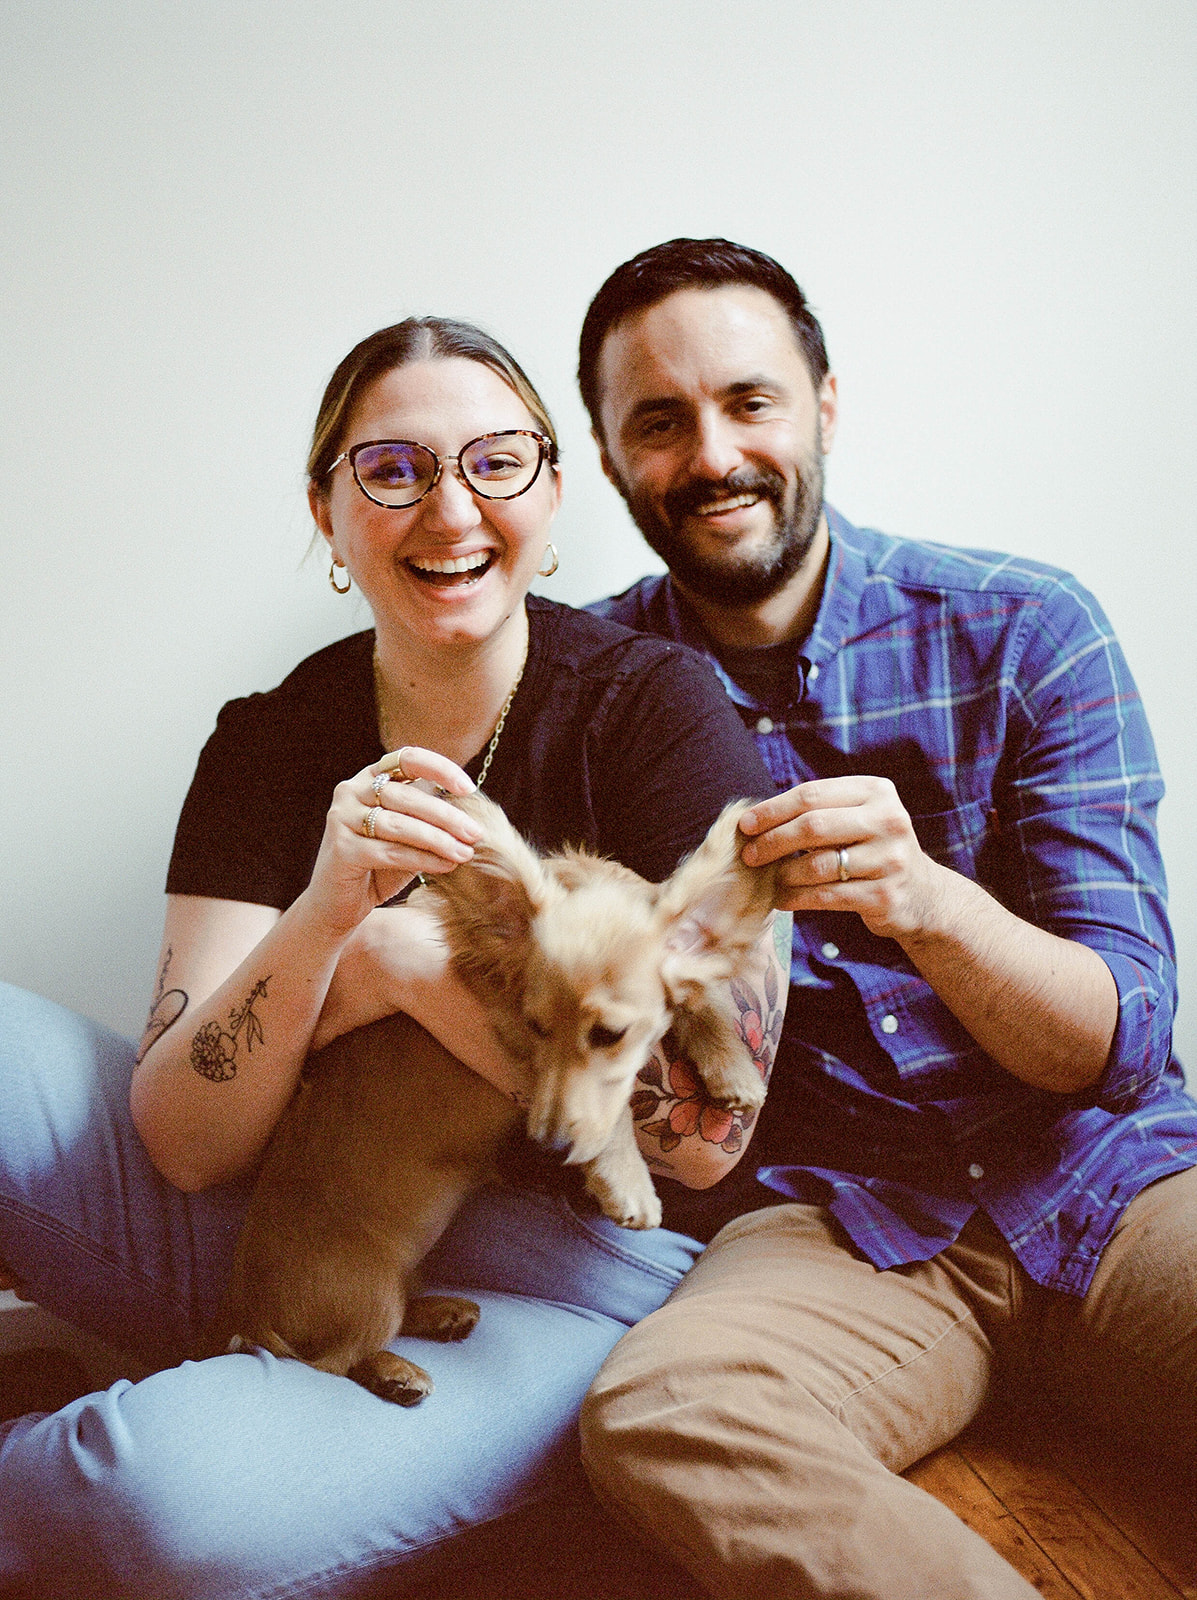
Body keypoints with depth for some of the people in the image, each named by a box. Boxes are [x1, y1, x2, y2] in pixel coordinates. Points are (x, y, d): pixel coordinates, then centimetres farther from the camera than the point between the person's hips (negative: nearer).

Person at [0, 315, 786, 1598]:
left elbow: (706, 1132, -15)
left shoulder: (657, 708, -10)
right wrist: (320, 917, -26)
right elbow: (185, 1144, -8)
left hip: (557, 1266, -3)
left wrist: (396, 957, -15)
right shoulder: (268, 743, 0)